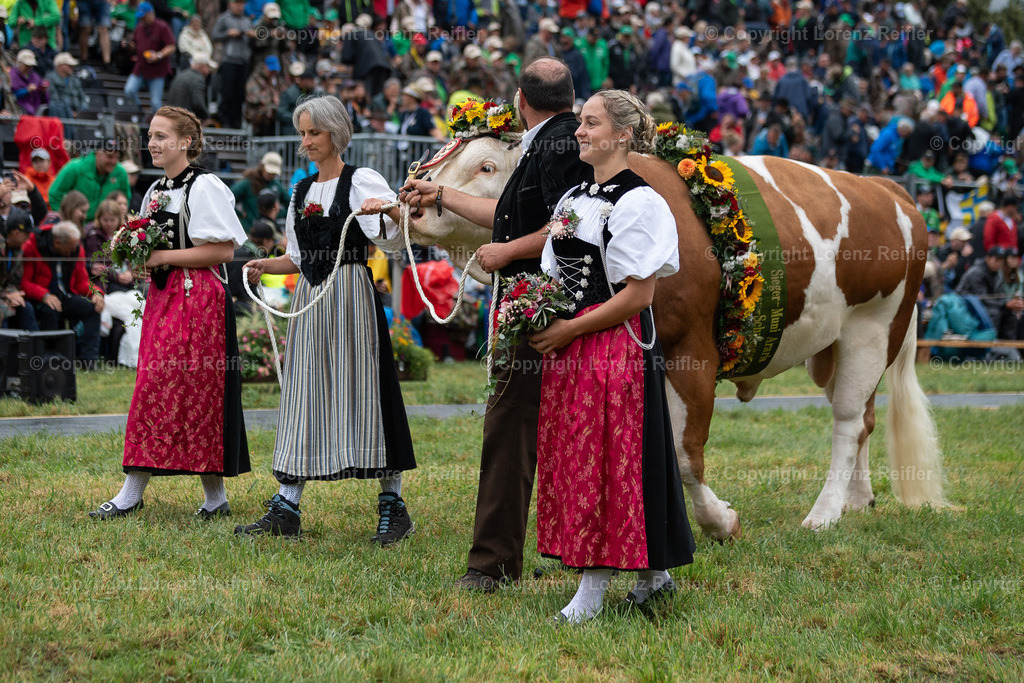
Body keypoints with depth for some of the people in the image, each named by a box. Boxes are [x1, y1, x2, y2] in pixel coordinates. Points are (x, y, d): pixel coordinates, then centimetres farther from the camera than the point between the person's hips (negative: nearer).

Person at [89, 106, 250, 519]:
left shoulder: (204, 187, -9)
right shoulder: (157, 191, 16)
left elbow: (222, 250, -16)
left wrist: (163, 256, -15)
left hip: (197, 298, -8)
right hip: (161, 297, 8)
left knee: (194, 391, -8)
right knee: (153, 389, 6)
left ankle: (215, 495, -3)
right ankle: (132, 493, 7)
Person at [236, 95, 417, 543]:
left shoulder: (362, 182, -2)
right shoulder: (302, 191, 17)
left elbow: (392, 242, -15)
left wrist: (387, 211, -35)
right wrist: (267, 266, 5)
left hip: (350, 295, -6)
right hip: (309, 300, 6)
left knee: (360, 389, -7)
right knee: (303, 393, 3)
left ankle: (393, 506, 0)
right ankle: (286, 509, 2)